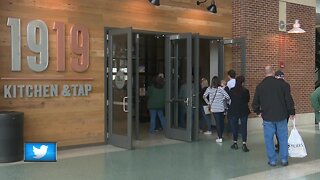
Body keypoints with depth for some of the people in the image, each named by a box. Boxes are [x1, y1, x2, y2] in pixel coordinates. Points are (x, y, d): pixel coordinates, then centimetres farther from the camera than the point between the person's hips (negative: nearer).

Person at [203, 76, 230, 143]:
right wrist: (223, 99, 6)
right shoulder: (220, 89, -9)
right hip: (221, 108, -1)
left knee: (218, 123, 5)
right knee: (222, 122, 14)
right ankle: (220, 135, 22)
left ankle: (220, 138, 3)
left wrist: (208, 103, 11)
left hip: (214, 108, 1)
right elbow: (228, 97, -13)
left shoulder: (209, 89, -3)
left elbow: (204, 96, 3)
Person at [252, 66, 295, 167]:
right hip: (281, 116, 0)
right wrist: (291, 112, 7)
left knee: (269, 139, 8)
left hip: (267, 117, 0)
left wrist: (258, 112, 21)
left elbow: (255, 103, 4)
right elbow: (289, 99, -4)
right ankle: (284, 159, 14)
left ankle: (272, 160, 11)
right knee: (283, 138, 10)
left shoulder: (260, 86, -1)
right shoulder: (281, 84, -5)